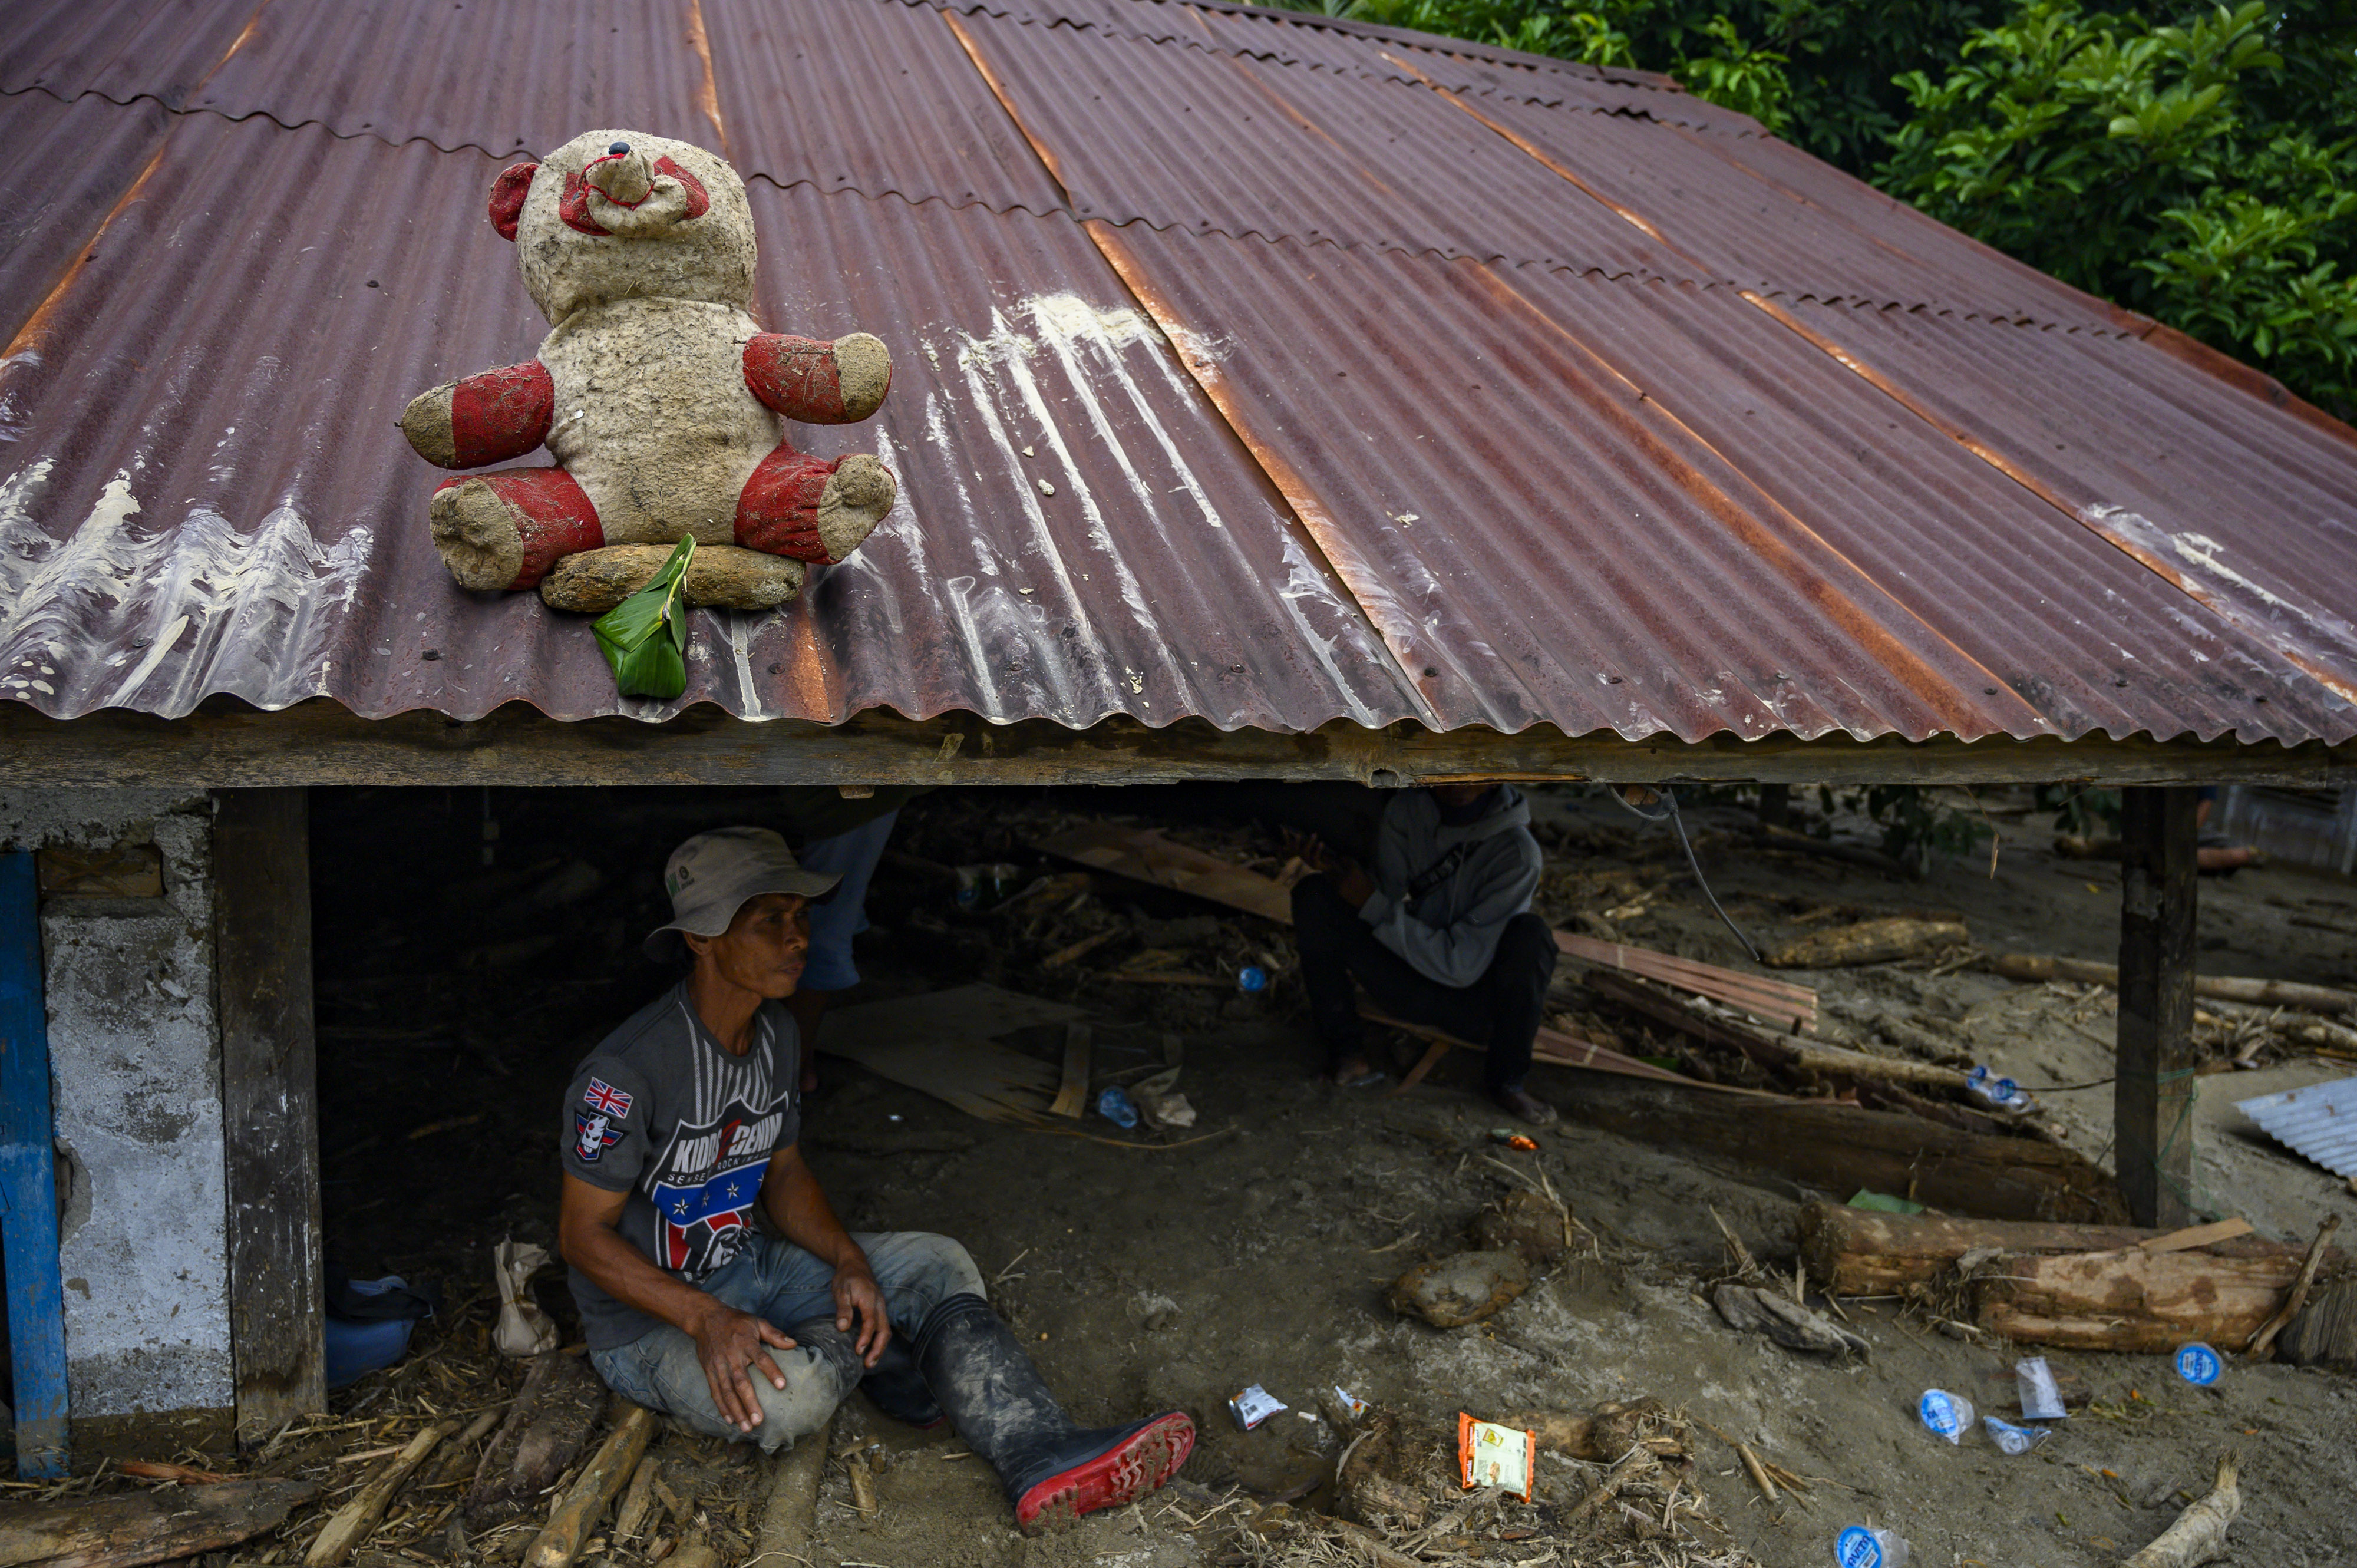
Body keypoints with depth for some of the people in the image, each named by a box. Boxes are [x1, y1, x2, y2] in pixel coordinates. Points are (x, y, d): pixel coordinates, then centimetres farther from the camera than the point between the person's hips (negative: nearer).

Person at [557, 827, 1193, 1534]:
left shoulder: (775, 1031, -2)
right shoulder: (627, 1070, -27)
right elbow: (583, 1232, -19)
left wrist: (848, 1259, -10)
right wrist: (706, 1319, -29)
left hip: (748, 1265, 7)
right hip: (647, 1324, -7)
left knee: (937, 1264, -6)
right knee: (787, 1397, -34)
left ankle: (1042, 1456, -20)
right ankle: (870, 1354, 2)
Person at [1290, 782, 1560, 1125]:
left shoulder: (1518, 852, -22)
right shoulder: (1407, 810, -8)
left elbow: (1462, 965, -24)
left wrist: (1372, 904, -25)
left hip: (1474, 1004, -3)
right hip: (1408, 986, 3)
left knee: (1530, 933, -33)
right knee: (1314, 894, -16)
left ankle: (1507, 1081, -13)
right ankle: (1344, 1042, -5)